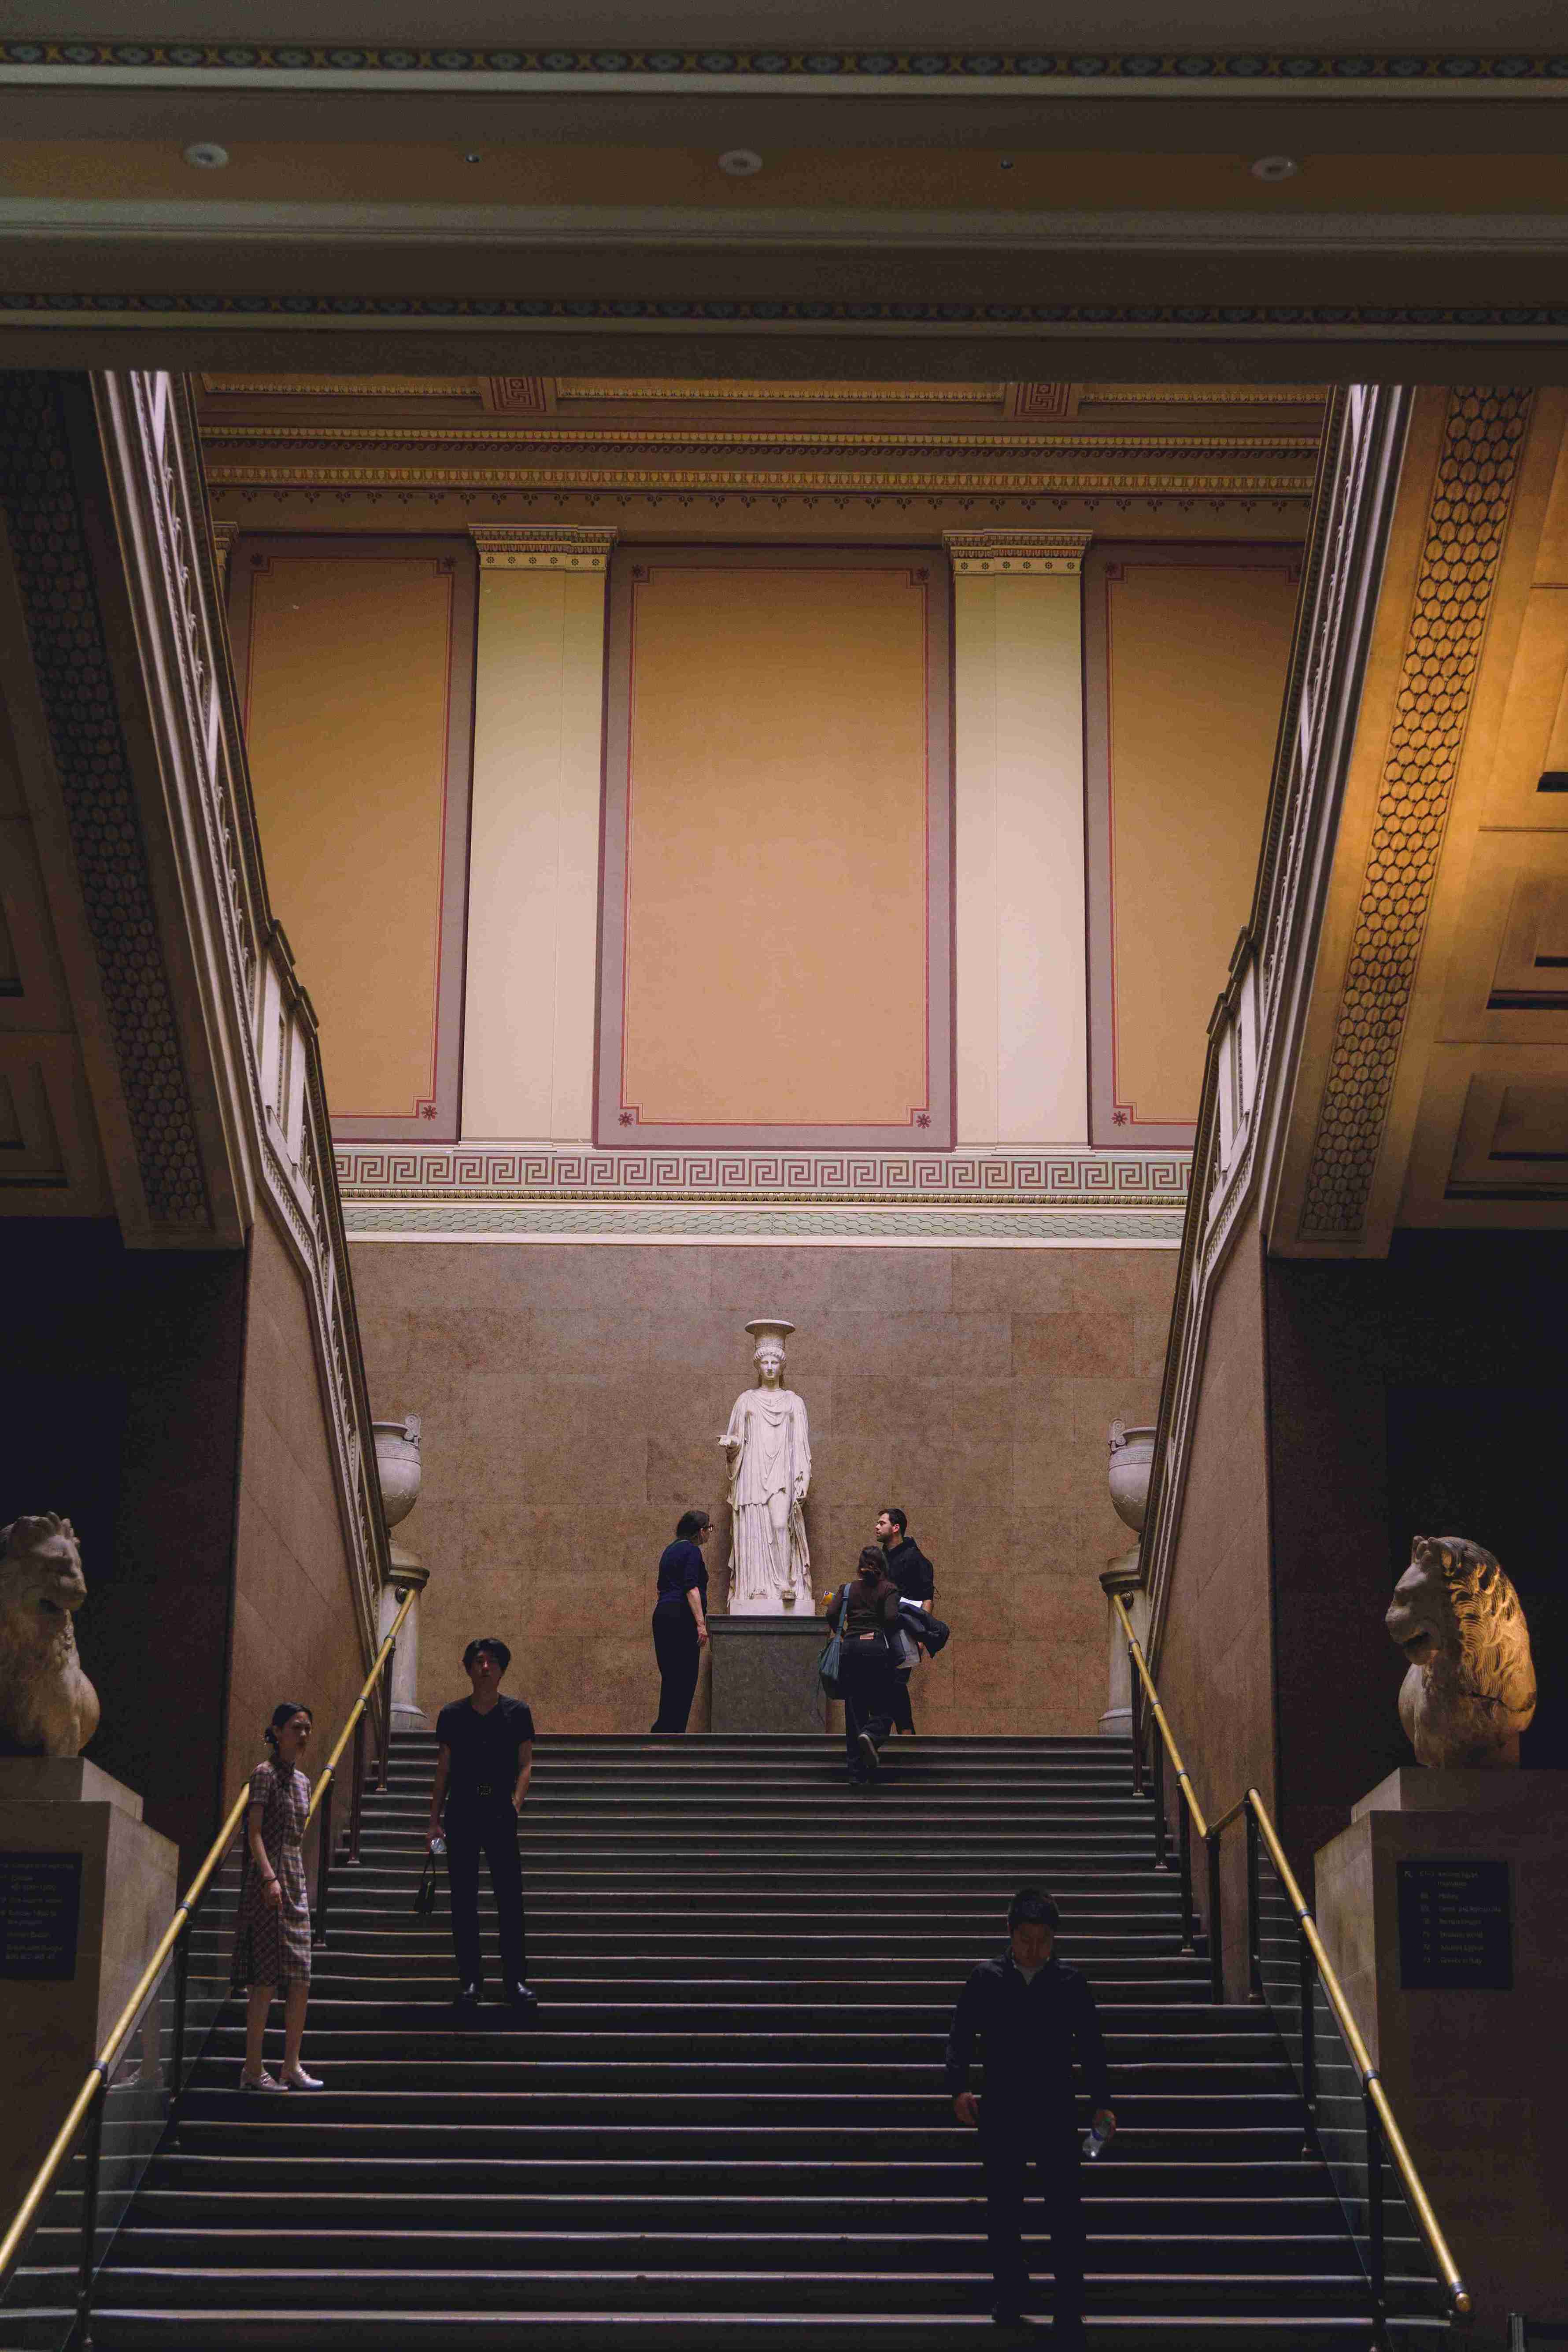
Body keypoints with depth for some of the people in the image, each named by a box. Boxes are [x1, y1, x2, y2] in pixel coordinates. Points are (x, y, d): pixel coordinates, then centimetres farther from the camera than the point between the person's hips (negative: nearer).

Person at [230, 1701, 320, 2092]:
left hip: (295, 1881, 8)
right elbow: (254, 1831, -14)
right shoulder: (266, 1773, -6)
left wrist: (298, 1881, 19)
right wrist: (269, 1877, -23)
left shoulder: (302, 1781, 17)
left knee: (300, 1979, 4)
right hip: (267, 1879, -8)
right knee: (267, 1977, -9)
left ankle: (291, 2067, 8)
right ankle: (253, 2070, -6)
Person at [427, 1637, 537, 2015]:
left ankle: (516, 1980, 2)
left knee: (510, 1899, -3)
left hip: (501, 1814, -1)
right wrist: (434, 1821, 5)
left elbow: (526, 1764, 4)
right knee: (464, 1901, 2)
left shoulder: (517, 1713, 5)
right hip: (462, 1814, 1)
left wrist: (515, 1802, -12)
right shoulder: (452, 1715, 7)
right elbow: (443, 1771, 10)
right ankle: (470, 1980, 9)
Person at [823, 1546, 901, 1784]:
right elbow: (892, 1617, -10)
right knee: (883, 1708, 7)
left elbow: (831, 1615, 1)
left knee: (855, 1710, 6)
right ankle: (871, 1735, -28)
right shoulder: (888, 1589, 5)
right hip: (877, 1648, -3)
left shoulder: (849, 1589, 13)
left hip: (851, 1648, 3)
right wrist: (887, 1635, 9)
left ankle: (857, 1773, 2)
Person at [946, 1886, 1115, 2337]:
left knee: (1066, 2214, -5)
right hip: (1000, 2117, 1)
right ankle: (1010, 2296, 29)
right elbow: (960, 2038, 0)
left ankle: (1069, 2318, -2)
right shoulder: (986, 1980, 0)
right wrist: (959, 2088, -15)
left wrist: (1101, 2104, -5)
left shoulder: (1070, 1984, 0)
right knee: (1003, 2214, 11)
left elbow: (1091, 2047, 4)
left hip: (1056, 2115, -1)